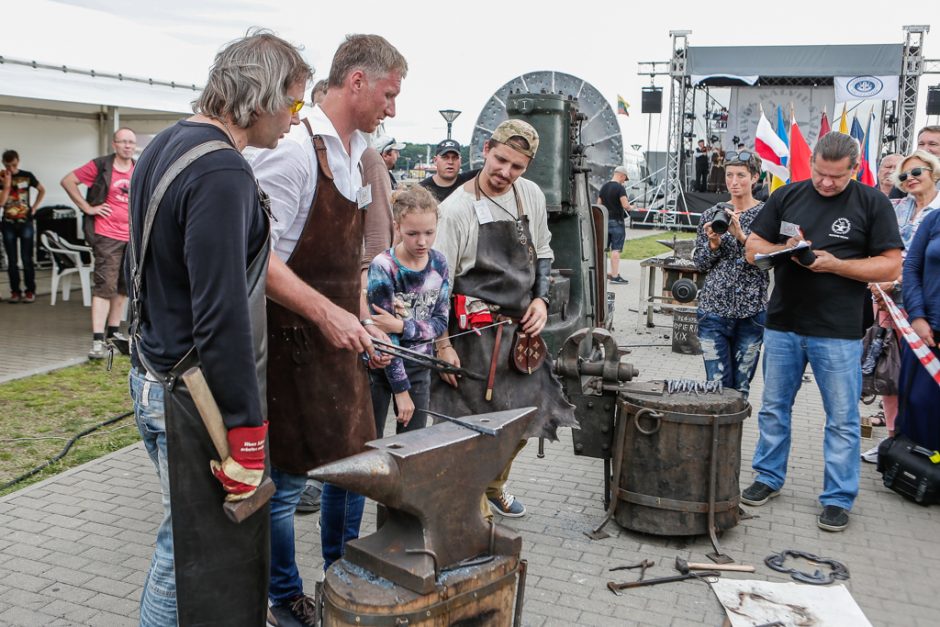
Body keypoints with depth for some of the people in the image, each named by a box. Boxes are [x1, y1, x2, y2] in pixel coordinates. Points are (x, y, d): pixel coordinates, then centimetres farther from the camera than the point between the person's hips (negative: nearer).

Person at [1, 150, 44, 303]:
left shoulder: (27, 176, 0)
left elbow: (42, 190, 15)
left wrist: (34, 207, 5)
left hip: (26, 222, -1)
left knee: (27, 258, -3)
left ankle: (30, 291, 4)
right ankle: (15, 291, 10)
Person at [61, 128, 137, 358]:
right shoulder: (100, 166, -4)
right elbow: (67, 181, -3)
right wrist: (88, 208, -7)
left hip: (132, 237, 6)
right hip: (107, 237, -6)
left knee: (123, 287, 13)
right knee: (105, 286, -11)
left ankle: (113, 333, 27)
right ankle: (97, 341, -11)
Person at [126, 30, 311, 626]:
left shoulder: (165, 146, 10)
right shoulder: (222, 173, -22)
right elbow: (222, 316, -26)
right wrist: (247, 434, -21)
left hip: (154, 374, 10)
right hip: (197, 396, -10)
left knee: (181, 543, 23)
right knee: (208, 564, 5)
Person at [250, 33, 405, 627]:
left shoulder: (357, 154, 13)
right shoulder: (294, 150, -16)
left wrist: (363, 320, 11)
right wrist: (327, 313, -25)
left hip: (341, 337, 9)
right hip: (294, 340, -9)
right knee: (289, 478, 4)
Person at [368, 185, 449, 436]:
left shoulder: (439, 264, -2)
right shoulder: (383, 268, -17)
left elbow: (440, 322, -2)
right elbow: (384, 335, -17)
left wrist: (401, 326, -21)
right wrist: (401, 389, -16)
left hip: (419, 368, 4)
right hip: (381, 367, -4)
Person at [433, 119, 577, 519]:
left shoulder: (532, 196, 5)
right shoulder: (456, 208, -12)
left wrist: (541, 298, 5)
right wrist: (443, 343, -13)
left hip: (522, 328, 6)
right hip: (477, 332, -6)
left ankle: (494, 486, 38)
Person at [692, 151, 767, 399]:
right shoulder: (712, 215, 8)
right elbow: (699, 262, 10)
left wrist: (741, 236, -22)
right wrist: (713, 245, -9)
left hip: (752, 311, -1)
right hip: (714, 309, 1)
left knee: (741, 386, 6)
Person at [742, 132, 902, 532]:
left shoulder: (872, 202, -2)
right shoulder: (787, 196, 6)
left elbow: (891, 266, -6)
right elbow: (753, 248, 7)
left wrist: (835, 264, -18)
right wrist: (784, 250, -13)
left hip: (838, 332, -3)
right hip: (782, 325, 3)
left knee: (842, 419, 4)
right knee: (774, 407, 14)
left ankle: (838, 498, 17)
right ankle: (769, 478, 29)